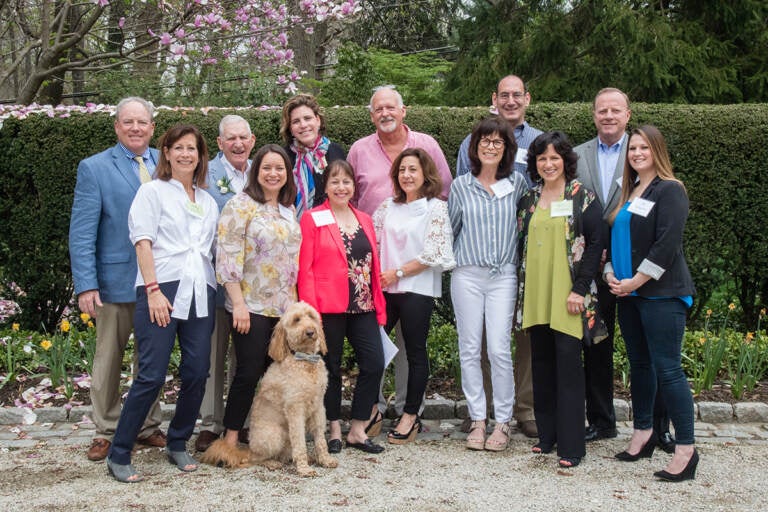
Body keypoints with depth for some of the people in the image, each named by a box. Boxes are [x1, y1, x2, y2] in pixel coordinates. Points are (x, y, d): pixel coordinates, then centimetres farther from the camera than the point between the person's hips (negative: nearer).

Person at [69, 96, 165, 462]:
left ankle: (148, 426, 24)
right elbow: (81, 233, -7)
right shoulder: (94, 168, -3)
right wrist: (86, 285, -15)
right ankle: (106, 432, 19)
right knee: (108, 359, 7)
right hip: (116, 279, -3)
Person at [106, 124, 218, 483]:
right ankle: (118, 456, -2)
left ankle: (178, 445, 19)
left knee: (197, 374, 2)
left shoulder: (208, 201, 20)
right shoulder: (154, 191, 5)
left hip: (200, 292, 5)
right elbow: (143, 242, -4)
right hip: (161, 290, -5)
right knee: (152, 376, -10)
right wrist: (153, 290, -14)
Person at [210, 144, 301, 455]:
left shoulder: (289, 210, 15)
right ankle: (230, 440, 6)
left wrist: (296, 301, 16)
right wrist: (238, 303, -18)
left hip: (285, 307, 7)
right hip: (251, 307, -6)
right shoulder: (240, 205, -7)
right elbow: (228, 257, -13)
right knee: (248, 373, -4)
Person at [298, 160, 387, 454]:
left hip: (362, 307, 5)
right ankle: (335, 430, 18)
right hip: (328, 307, -5)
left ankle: (357, 430, 11)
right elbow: (305, 268, -5)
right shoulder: (312, 219, 0)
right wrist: (310, 309, -13)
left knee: (374, 364, -1)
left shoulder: (364, 221, 16)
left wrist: (380, 308, 11)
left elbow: (374, 266, 17)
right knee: (331, 368, 5)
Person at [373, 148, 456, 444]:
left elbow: (433, 253, -12)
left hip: (417, 289, -5)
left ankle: (410, 416, 15)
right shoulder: (388, 208, 12)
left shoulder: (436, 208, -4)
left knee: (415, 352, 4)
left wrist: (397, 273, -11)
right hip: (384, 289, 5)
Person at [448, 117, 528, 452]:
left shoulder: (517, 183, 4)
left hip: (503, 275, -1)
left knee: (499, 348, -6)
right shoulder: (461, 186, 4)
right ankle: (477, 420, 13)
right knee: (469, 348, 3)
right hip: (467, 274, 1)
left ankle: (502, 422, 5)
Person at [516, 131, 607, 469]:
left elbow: (596, 242, -8)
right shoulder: (528, 200, 12)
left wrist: (580, 289, -13)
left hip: (567, 295, -5)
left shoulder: (582, 197, -2)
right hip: (535, 295, 5)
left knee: (568, 363, -7)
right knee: (542, 363, 10)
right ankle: (547, 434, 20)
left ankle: (570, 445, -2)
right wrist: (522, 288, 8)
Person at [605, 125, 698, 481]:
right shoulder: (628, 192, 16)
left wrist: (635, 281, -16)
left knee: (667, 369, -10)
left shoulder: (670, 190, -7)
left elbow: (667, 243, -16)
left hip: (661, 293, -8)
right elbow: (613, 238, 19)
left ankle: (686, 449, -5)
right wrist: (611, 274, 2)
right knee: (639, 365, 14)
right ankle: (643, 435, 25)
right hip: (628, 292, 8)